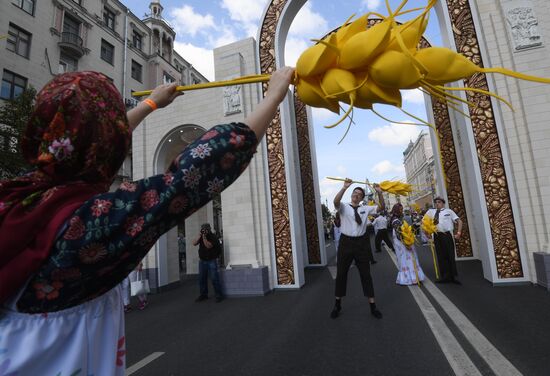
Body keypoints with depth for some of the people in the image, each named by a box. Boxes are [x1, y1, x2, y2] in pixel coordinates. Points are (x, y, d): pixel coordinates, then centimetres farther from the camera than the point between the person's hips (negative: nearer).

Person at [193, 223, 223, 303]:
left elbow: (208, 246, -23)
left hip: (212, 261, -6)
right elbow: (194, 243, -7)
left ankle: (219, 295, 2)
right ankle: (203, 295, 23)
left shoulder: (213, 237, -11)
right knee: (202, 279, 10)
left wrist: (204, 237, -25)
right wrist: (200, 235, -15)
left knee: (214, 279, -6)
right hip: (202, 261, 6)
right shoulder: (201, 236, 7)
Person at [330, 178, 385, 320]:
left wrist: (379, 192, -11)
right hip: (346, 242, -2)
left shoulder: (366, 209, 8)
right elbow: (335, 201, -21)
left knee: (366, 274, 10)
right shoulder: (344, 207, -1)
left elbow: (381, 207, 3)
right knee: (341, 273, 8)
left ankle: (372, 305, 23)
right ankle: (337, 304, 24)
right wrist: (344, 187, -31)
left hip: (360, 242, 2)